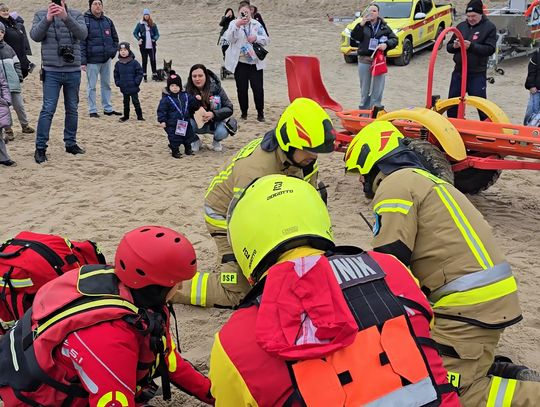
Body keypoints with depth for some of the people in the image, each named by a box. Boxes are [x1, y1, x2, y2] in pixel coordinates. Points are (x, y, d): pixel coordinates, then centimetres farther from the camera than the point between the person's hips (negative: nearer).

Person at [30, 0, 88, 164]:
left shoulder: (76, 15, 4)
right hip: (51, 72, -2)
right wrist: (47, 19, -26)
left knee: (72, 109, 11)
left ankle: (71, 143, 24)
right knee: (48, 109, -6)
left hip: (73, 71, 2)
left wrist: (66, 17, -29)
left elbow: (83, 34, -14)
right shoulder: (41, 15, 4)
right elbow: (35, 36, -11)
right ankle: (40, 147, -1)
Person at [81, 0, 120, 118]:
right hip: (92, 60, -5)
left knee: (106, 85, 13)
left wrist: (113, 51, 5)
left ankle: (108, 109, 23)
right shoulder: (85, 21, -8)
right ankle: (92, 110, 11)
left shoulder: (108, 21, 8)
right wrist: (83, 60, -15)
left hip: (106, 59, 5)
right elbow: (81, 42, -11)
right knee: (92, 86, 3)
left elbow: (115, 38, 19)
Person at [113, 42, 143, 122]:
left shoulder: (134, 62, -8)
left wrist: (136, 82, -12)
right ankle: (126, 116, 24)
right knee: (126, 102, 14)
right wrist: (118, 83, 1)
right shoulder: (118, 63, 3)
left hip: (133, 88, -4)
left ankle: (139, 116, 10)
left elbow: (139, 73, -6)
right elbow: (116, 75, 12)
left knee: (135, 101, 1)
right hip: (124, 88, 4)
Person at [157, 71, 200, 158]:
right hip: (172, 125, -5)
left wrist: (196, 99, -6)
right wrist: (162, 120, -15)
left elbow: (192, 104, 13)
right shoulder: (166, 98, -11)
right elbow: (161, 110, -10)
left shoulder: (185, 95, 3)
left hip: (185, 122, 5)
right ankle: (175, 151, 15)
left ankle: (188, 149, 33)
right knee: (174, 138, -1)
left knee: (188, 135, 15)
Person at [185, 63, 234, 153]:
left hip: (215, 122, -1)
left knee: (222, 132, -32)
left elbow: (229, 109, -17)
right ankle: (196, 141, 5)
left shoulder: (216, 88, -15)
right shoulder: (188, 90, -11)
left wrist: (213, 114, -35)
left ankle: (216, 142, 9)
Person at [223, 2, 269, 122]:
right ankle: (244, 112, 17)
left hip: (255, 62, 1)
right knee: (242, 89, 3)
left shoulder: (257, 24, 6)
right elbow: (229, 39, -14)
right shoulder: (233, 24, 1)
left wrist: (256, 38, -14)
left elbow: (266, 40, 5)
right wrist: (237, 25, -26)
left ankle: (260, 113, 10)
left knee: (258, 88, -3)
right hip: (240, 63, -1)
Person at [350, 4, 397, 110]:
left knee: (377, 88, -1)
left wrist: (386, 44, -12)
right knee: (365, 88, 7)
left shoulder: (384, 27, 7)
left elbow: (394, 39, 7)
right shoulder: (362, 25, 5)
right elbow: (354, 36, -10)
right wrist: (361, 25, -23)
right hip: (364, 60, 0)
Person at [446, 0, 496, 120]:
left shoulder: (489, 27, -5)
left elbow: (490, 49, -15)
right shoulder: (461, 26, 8)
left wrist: (472, 46, -26)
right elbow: (448, 47, 11)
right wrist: (454, 46, -13)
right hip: (458, 71, 5)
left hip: (477, 74, -5)